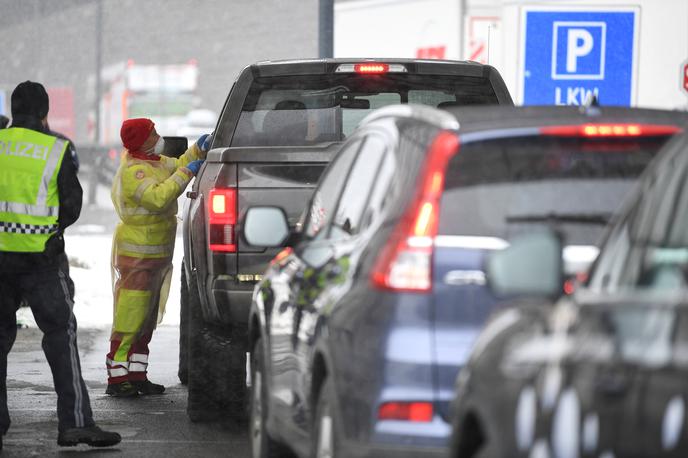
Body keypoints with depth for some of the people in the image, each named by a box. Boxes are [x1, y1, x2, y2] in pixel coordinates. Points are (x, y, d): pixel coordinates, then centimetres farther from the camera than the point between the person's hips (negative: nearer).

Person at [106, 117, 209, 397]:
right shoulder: (133, 170, -19)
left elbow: (176, 166, 29)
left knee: (147, 319, 13)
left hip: (156, 254, 11)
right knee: (130, 318, -10)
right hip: (137, 255, -11)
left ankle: (137, 375, 18)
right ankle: (117, 378, -9)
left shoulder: (153, 162, 12)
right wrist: (186, 173, -26)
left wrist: (199, 150, 12)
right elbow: (157, 197, -31)